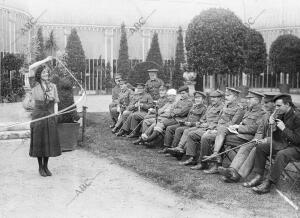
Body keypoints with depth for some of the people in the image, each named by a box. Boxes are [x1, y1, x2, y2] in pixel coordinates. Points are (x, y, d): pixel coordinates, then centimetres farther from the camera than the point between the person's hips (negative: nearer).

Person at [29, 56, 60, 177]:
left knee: (49, 141, 5)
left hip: (50, 116, 2)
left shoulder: (53, 86, 6)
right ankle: (40, 167, 16)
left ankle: (46, 166, 18)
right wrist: (45, 60, -13)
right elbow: (31, 68, -14)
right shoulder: (35, 85, -1)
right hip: (38, 116, -2)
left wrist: (55, 116, -2)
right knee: (39, 141, 3)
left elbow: (55, 103, 8)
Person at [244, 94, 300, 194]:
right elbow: (277, 139, 7)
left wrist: (283, 128, -22)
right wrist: (273, 127, -11)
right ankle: (258, 176, -4)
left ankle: (268, 183, -30)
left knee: (281, 154, -36)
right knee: (261, 147, -2)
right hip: (285, 144, 8)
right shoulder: (280, 116, 5)